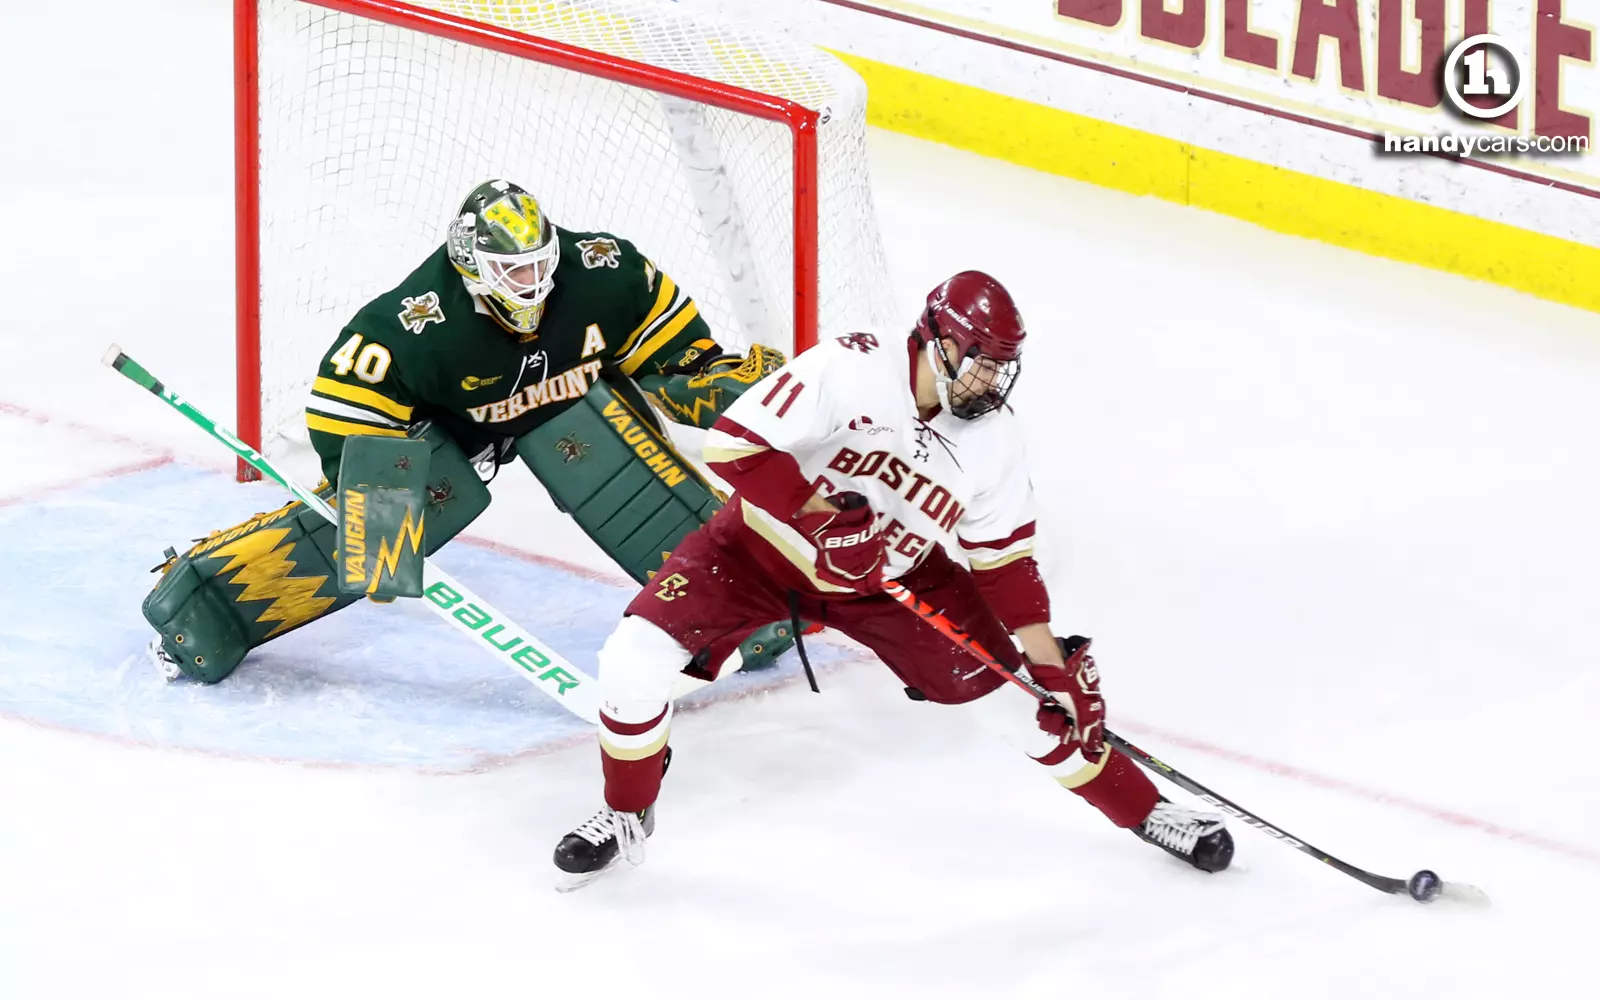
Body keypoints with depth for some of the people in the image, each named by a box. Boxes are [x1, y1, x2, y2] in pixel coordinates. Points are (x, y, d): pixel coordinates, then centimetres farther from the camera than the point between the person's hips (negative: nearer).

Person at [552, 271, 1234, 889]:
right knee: (636, 660, -20)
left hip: (893, 576, 3)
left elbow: (1003, 556, -3)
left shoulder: (992, 437, -13)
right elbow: (735, 441, -31)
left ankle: (1144, 811, 17)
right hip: (766, 541, -3)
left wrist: (1048, 654, -9)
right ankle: (626, 818, 4)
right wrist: (821, 514, -36)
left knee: (1018, 693, -2)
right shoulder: (847, 371, -29)